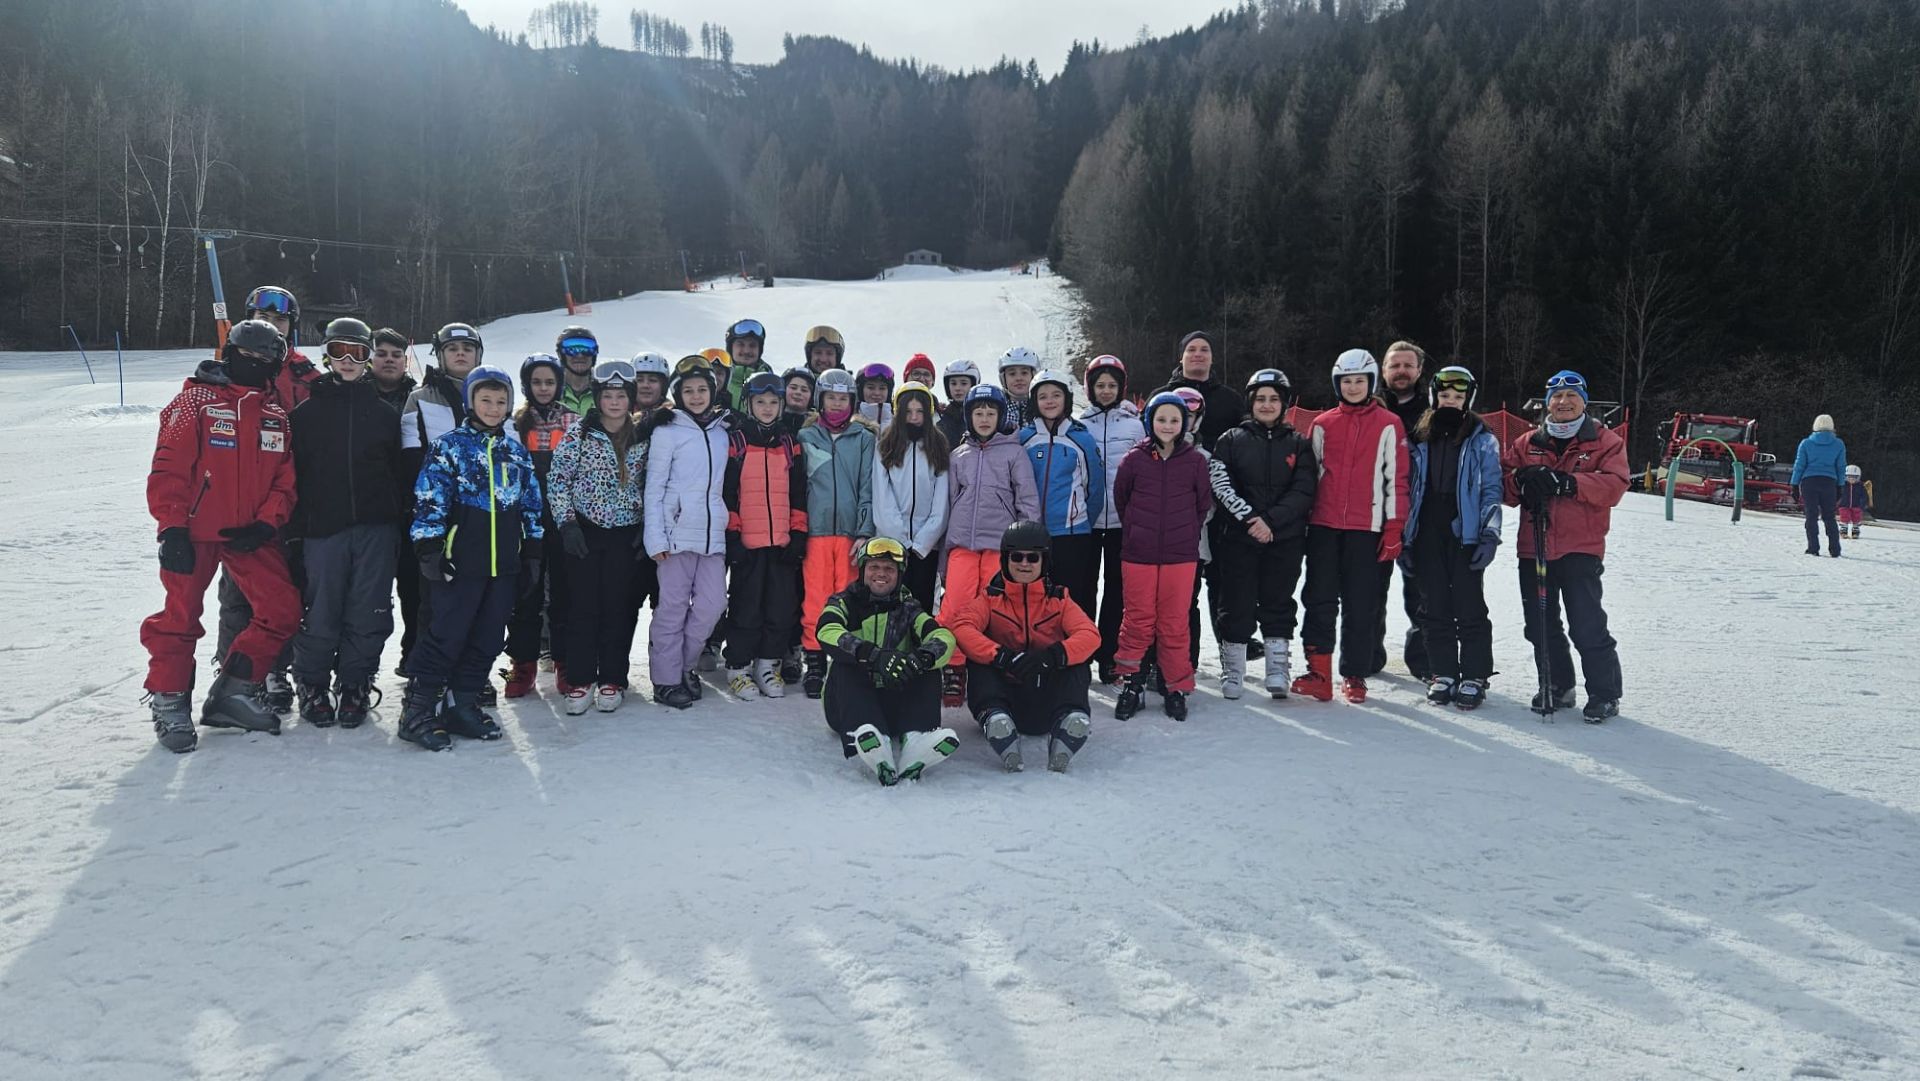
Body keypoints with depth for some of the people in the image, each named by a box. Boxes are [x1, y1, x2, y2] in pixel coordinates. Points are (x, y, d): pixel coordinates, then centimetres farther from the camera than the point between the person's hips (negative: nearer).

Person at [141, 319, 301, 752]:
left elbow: (285, 479, 8)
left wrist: (266, 523, -7)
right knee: (180, 618, 0)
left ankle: (232, 692, 12)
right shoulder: (195, 401, -5)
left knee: (283, 610, -1)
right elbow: (168, 469, -11)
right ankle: (169, 703, 17)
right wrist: (172, 529, -16)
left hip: (249, 535, 5)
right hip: (193, 533, -5)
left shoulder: (277, 416, 10)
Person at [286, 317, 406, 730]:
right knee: (320, 614, -1)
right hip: (322, 526, -1)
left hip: (375, 527, 1)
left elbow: (399, 471, 11)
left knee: (368, 614, 3)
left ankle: (354, 686, 15)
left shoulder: (383, 412, 11)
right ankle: (312, 686, 15)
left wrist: (400, 523, 4)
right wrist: (294, 527, -3)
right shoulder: (306, 411, 6)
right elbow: (292, 472, 4)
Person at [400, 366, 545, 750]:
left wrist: (533, 550, 14)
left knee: (488, 639, 10)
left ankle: (463, 704, 21)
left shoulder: (518, 453, 13)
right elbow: (429, 500, -7)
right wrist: (429, 548, -13)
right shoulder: (450, 446, -3)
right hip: (459, 562, -6)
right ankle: (417, 712, 5)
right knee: (445, 636, -4)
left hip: (504, 565, 6)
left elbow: (531, 505, 18)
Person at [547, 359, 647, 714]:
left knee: (619, 606, 3)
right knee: (583, 605, -1)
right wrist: (567, 523, -9)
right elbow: (557, 480, -2)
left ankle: (612, 681, 13)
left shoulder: (643, 438, 5)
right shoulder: (579, 433, -2)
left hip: (625, 534, 2)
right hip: (583, 532, -2)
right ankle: (579, 681, 8)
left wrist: (646, 527, 3)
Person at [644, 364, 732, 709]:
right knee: (673, 606, -2)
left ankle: (685, 665, 19)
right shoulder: (667, 432, 1)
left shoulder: (722, 433, 15)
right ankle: (666, 678, 8)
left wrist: (726, 525, 14)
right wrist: (656, 538, -9)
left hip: (712, 533, 5)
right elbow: (654, 488, -3)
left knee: (713, 603, -1)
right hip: (677, 530, -4)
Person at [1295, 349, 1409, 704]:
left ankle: (1354, 675, 13)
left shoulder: (1389, 425, 2)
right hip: (1324, 526, 2)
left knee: (1360, 606, 3)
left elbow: (1397, 479, 1)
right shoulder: (1322, 424, 9)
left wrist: (1394, 529, -3)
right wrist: (1301, 521, 8)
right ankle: (1318, 673, 5)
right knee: (1320, 601, 1)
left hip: (1366, 529, -2)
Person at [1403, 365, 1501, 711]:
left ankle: (1474, 677, 7)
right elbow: (1408, 489, 13)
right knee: (1434, 608, 6)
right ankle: (1443, 673, 16)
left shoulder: (1482, 440, 5)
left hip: (1465, 536, -3)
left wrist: (1490, 534, -10)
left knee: (1470, 608, -2)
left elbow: (1491, 490, 1)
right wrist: (1403, 539, 8)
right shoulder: (1419, 439, 12)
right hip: (1427, 536, 3)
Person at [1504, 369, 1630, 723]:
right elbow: (1502, 487, 7)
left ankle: (1605, 694, 8)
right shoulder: (1526, 443, 13)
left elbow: (1613, 485, -10)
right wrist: (1522, 479, -15)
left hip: (1581, 550, -4)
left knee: (1587, 627, -7)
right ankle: (1557, 686, 28)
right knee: (1541, 625, 11)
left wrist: (1566, 482, -22)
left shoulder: (1606, 442, 4)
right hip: (1532, 548, 4)